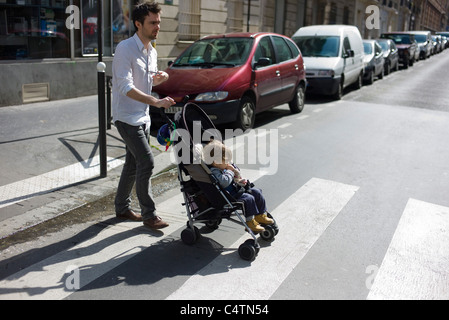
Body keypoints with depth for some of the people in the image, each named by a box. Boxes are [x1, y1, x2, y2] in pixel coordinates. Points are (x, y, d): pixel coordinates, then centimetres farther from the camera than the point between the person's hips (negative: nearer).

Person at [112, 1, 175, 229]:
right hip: (127, 117, -8)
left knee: (133, 164, 14)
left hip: (142, 117, 8)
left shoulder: (152, 52, 9)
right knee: (146, 162, -13)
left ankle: (122, 207, 29)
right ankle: (149, 215, -2)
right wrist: (156, 101, -34)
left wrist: (159, 79, -1)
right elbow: (126, 87, -25)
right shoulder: (125, 49, -16)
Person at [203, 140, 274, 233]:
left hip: (237, 189, 10)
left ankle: (260, 215, 15)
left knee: (256, 192, 6)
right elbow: (225, 182, -35)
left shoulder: (225, 167, 10)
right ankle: (250, 222, -15)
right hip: (229, 195, -10)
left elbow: (237, 176, 25)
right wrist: (230, 171, -20)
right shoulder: (214, 171, -20)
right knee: (248, 198, -27)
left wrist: (235, 170, 2)